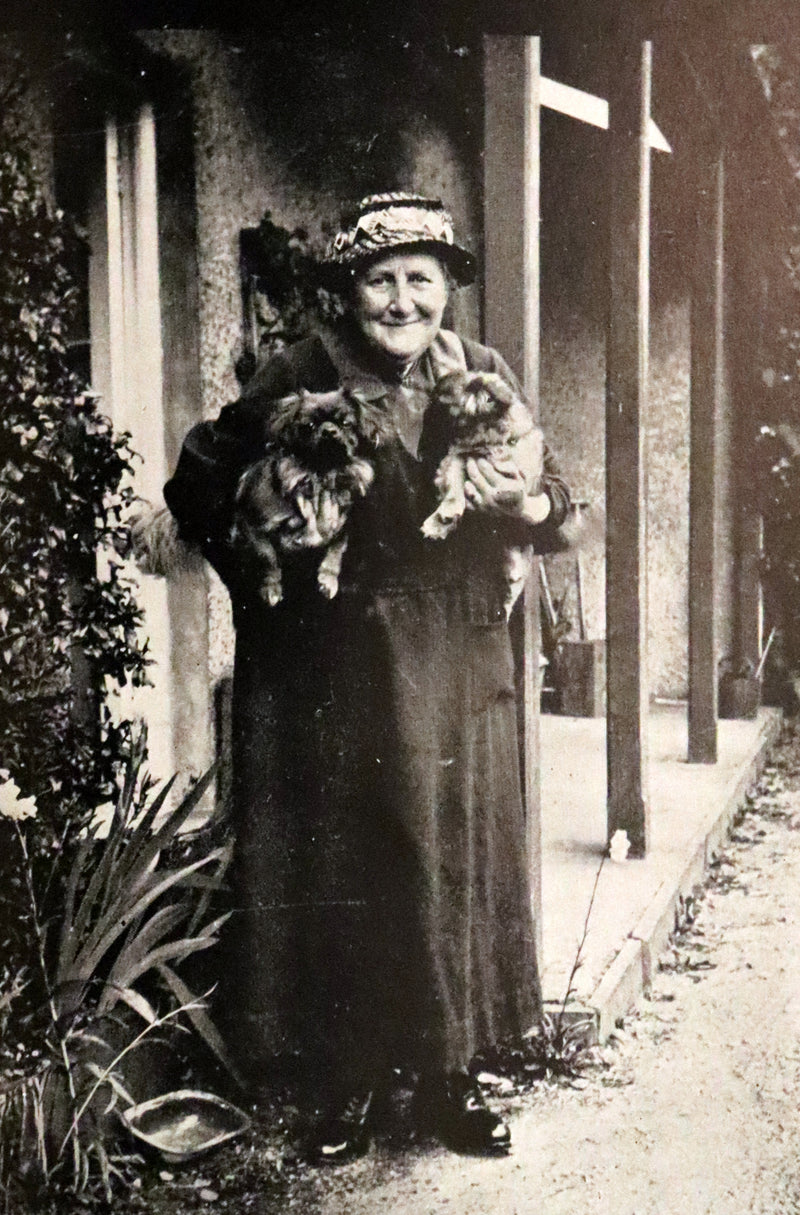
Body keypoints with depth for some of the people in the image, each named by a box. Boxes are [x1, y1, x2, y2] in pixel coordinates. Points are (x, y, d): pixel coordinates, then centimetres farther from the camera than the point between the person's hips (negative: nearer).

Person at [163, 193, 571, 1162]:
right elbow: (197, 483, 3)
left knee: (456, 861, 7)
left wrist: (526, 505, -16)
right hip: (332, 677, -2)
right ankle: (348, 1081, 22)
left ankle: (448, 1077, 24)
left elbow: (553, 499, 5)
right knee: (337, 873, 4)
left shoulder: (483, 377, 6)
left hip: (456, 673, 3)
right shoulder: (296, 382, -3)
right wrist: (262, 576, -5)